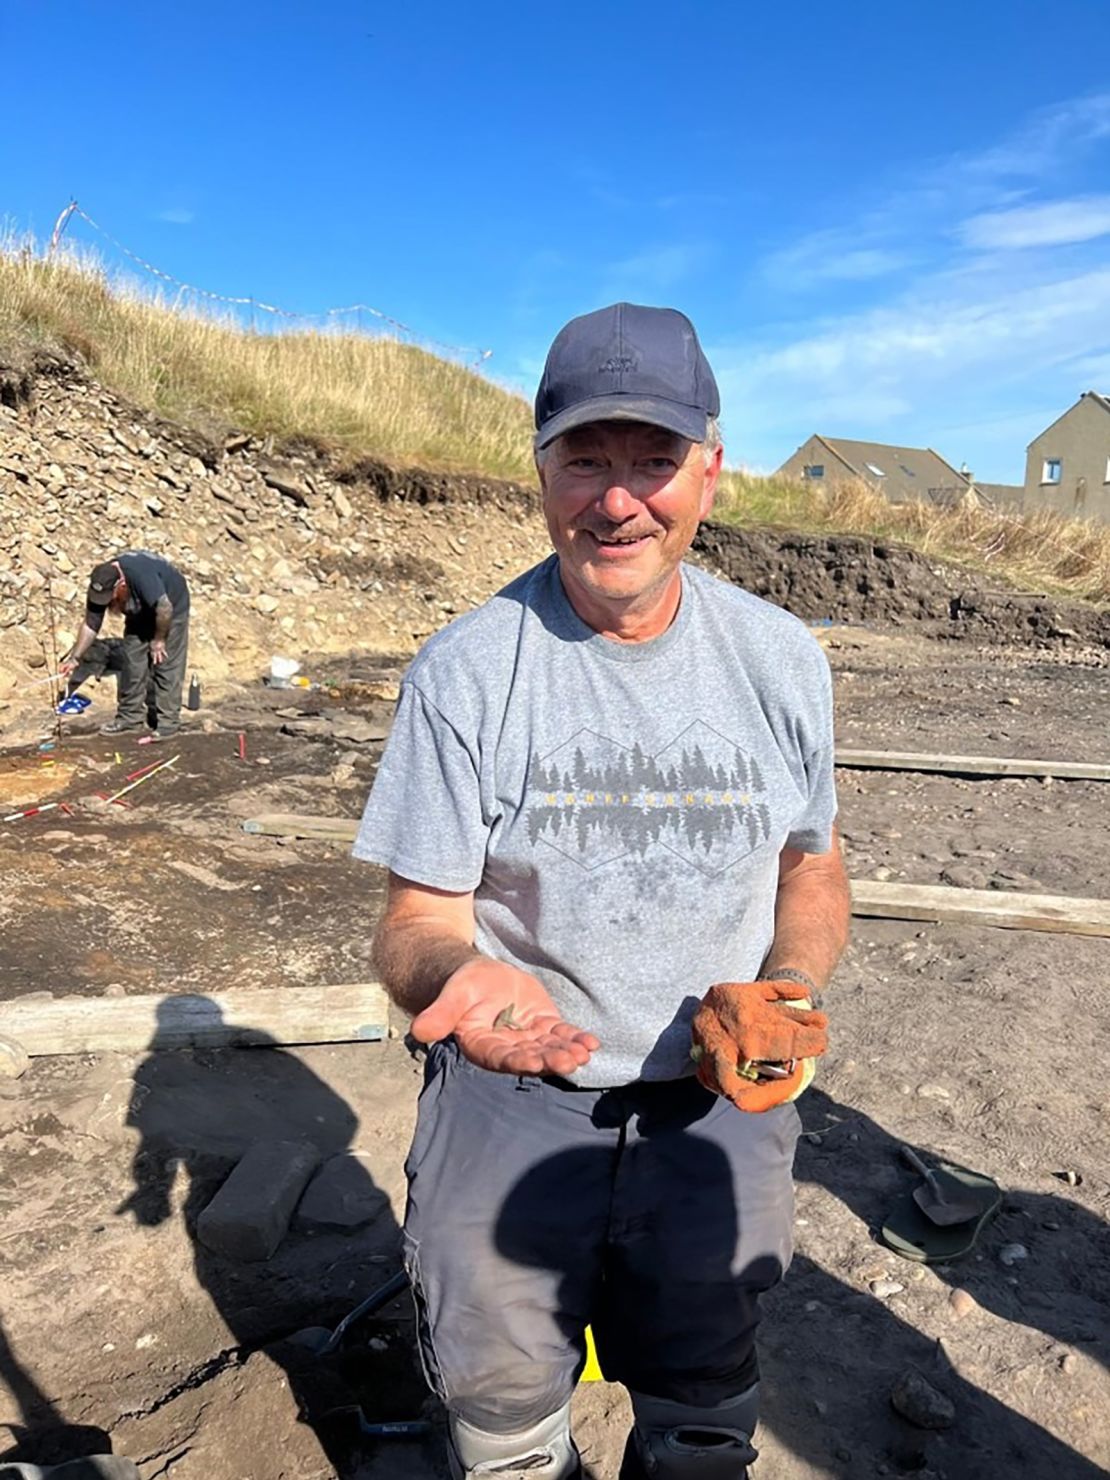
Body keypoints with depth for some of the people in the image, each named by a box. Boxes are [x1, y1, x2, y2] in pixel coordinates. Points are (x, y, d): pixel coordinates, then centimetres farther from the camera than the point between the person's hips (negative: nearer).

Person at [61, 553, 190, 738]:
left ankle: (168, 721, -1)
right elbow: (90, 626, -10)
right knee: (132, 662, 4)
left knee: (166, 665, -8)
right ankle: (130, 716, 15)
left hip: (172, 606, -6)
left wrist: (159, 639, -22)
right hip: (140, 613, 6)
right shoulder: (99, 587, -20)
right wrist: (76, 658, -13)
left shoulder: (141, 574, -41)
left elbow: (165, 608, -35)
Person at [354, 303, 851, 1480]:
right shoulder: (464, 671, -13)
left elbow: (813, 867, 8)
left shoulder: (781, 659, -4)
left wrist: (788, 987, -11)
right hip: (512, 1087, -1)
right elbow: (417, 918, -10)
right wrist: (456, 976, -33)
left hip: (717, 1092, 2)